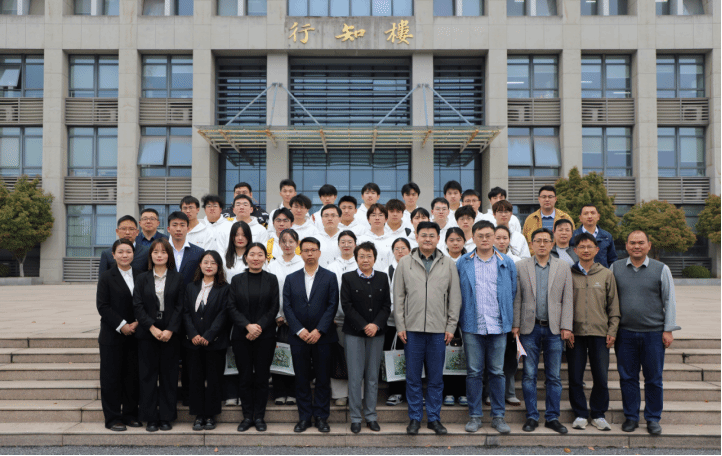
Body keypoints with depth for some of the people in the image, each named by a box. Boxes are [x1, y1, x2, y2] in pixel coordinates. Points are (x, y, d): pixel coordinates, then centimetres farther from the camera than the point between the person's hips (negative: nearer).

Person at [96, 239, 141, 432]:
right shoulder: (106, 277, 0)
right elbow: (103, 306, -6)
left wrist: (137, 323, -8)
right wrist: (121, 326, -13)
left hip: (134, 335, 3)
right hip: (112, 335, -3)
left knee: (133, 376, 7)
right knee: (112, 376, 2)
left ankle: (130, 414, 19)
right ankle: (113, 418, 11)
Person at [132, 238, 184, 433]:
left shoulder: (177, 278, 5)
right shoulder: (142, 278, 7)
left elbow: (180, 306, -1)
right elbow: (138, 305, -1)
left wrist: (170, 330, -12)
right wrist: (152, 328, -12)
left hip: (170, 334, 0)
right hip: (147, 334, 1)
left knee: (169, 375, 4)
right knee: (148, 375, 3)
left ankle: (167, 417, 13)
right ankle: (150, 418, 13)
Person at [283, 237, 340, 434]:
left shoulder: (329, 277, 3)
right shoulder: (291, 279, 10)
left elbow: (332, 306, -3)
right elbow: (287, 307, 3)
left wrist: (319, 330, -12)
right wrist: (299, 330, -9)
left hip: (322, 337, -2)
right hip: (298, 337, 2)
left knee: (323, 379, 3)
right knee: (301, 379, 7)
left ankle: (321, 417, 14)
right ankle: (304, 417, 16)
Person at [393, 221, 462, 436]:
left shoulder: (448, 264, 6)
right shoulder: (405, 263, 5)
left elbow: (455, 298, 6)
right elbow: (398, 297, 5)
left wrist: (451, 326, 1)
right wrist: (400, 326, -1)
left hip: (438, 329, 0)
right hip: (412, 329, 0)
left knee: (436, 378, 7)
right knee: (413, 377, 6)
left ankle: (434, 418, 20)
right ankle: (415, 418, 18)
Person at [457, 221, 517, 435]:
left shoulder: (507, 263, 6)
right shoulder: (463, 263, 5)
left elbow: (513, 293, 9)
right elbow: (456, 294, 8)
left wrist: (511, 320, 4)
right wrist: (459, 321, 2)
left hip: (498, 326, 1)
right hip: (472, 326, 0)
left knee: (497, 372, 6)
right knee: (474, 372, 4)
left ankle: (498, 416, 17)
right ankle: (475, 415, 15)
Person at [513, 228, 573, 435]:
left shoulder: (563, 268, 7)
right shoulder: (521, 267, 4)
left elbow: (568, 299, 5)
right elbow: (517, 299, 3)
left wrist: (566, 326, -2)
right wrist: (515, 324, -1)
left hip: (554, 329, 1)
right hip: (529, 328, -1)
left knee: (554, 377, 6)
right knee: (529, 375, 4)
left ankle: (552, 417, 17)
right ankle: (532, 417, 14)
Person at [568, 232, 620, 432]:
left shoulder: (606, 275, 7)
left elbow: (613, 305, 9)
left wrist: (612, 330, 1)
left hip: (600, 333, 1)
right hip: (575, 333, 0)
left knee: (601, 377, 4)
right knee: (575, 377, 3)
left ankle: (599, 415, 19)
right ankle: (580, 414, 16)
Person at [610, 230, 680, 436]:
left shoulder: (661, 269, 3)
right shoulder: (615, 268, 6)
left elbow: (669, 301, 4)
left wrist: (668, 329, -1)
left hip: (654, 333, -1)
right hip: (625, 333, 1)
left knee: (654, 379, 5)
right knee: (627, 377, 6)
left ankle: (653, 419, 19)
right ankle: (631, 417, 19)